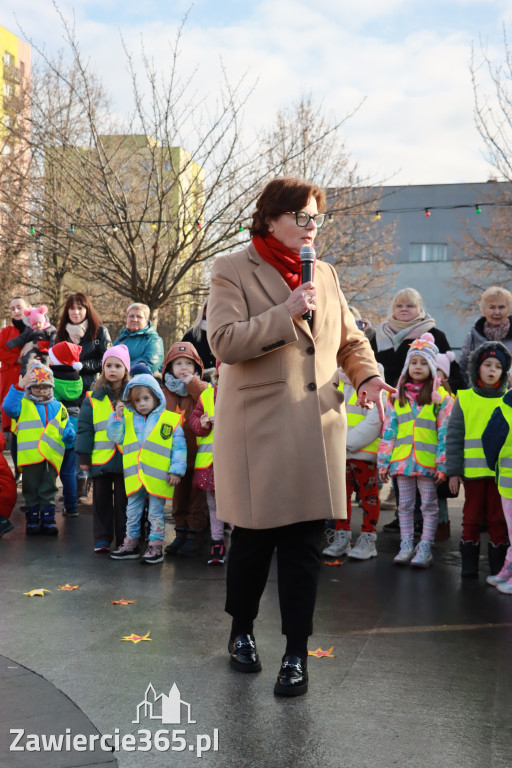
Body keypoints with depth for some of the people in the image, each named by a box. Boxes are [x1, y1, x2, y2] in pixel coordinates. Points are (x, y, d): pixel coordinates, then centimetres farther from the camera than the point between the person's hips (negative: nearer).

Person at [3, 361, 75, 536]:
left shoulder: (58, 407, 16)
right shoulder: (23, 404, 6)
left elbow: (67, 427, 18)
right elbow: (9, 408, -16)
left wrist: (69, 435, -5)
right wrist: (18, 388, -25)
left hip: (52, 455, 2)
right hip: (30, 455, -2)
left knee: (48, 489, 7)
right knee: (31, 489, 6)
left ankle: (48, 520, 14)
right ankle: (33, 520, 16)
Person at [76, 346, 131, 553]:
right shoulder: (93, 398, 3)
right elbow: (84, 428, 3)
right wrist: (83, 456, -1)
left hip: (126, 457, -1)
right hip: (100, 458, 1)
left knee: (123, 500, 7)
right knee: (101, 499, 10)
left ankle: (123, 539, 16)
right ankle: (102, 539, 19)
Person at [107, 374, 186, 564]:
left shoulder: (170, 420, -4)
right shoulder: (128, 419, 7)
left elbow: (179, 447, -4)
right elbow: (115, 437, 4)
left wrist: (176, 470, -9)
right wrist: (117, 416, -7)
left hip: (158, 477, -4)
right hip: (134, 476, 4)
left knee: (156, 513, 6)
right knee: (132, 511, 15)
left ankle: (155, 547, 16)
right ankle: (130, 544, 29)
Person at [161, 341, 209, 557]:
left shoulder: (201, 388, 0)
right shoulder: (164, 392, 6)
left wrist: (192, 383, -17)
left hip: (198, 453, -3)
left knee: (197, 496, 4)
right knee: (179, 495, 14)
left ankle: (194, 535, 13)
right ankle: (181, 533, 26)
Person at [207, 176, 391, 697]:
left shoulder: (324, 273, 15)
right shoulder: (233, 272, -1)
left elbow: (350, 338, 19)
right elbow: (224, 342, -13)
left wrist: (367, 376, 0)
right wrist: (287, 312, -18)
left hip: (317, 428, 4)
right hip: (258, 429, -4)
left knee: (305, 541, 4)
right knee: (254, 537, 6)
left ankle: (296, 654, 17)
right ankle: (241, 631, 32)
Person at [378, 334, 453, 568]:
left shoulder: (441, 397, -2)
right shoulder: (397, 396, 8)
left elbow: (445, 433, -4)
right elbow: (388, 430, 8)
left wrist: (442, 465, -9)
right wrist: (383, 461, 4)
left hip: (428, 461, -3)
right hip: (402, 459, 3)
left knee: (429, 505, 5)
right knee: (405, 504, 10)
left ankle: (425, 548, 13)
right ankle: (406, 546, 19)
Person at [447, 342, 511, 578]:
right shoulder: (464, 399, 3)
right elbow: (454, 437, 2)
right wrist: (453, 471, -3)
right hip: (473, 470, -1)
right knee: (472, 518, 7)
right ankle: (469, 564, 17)